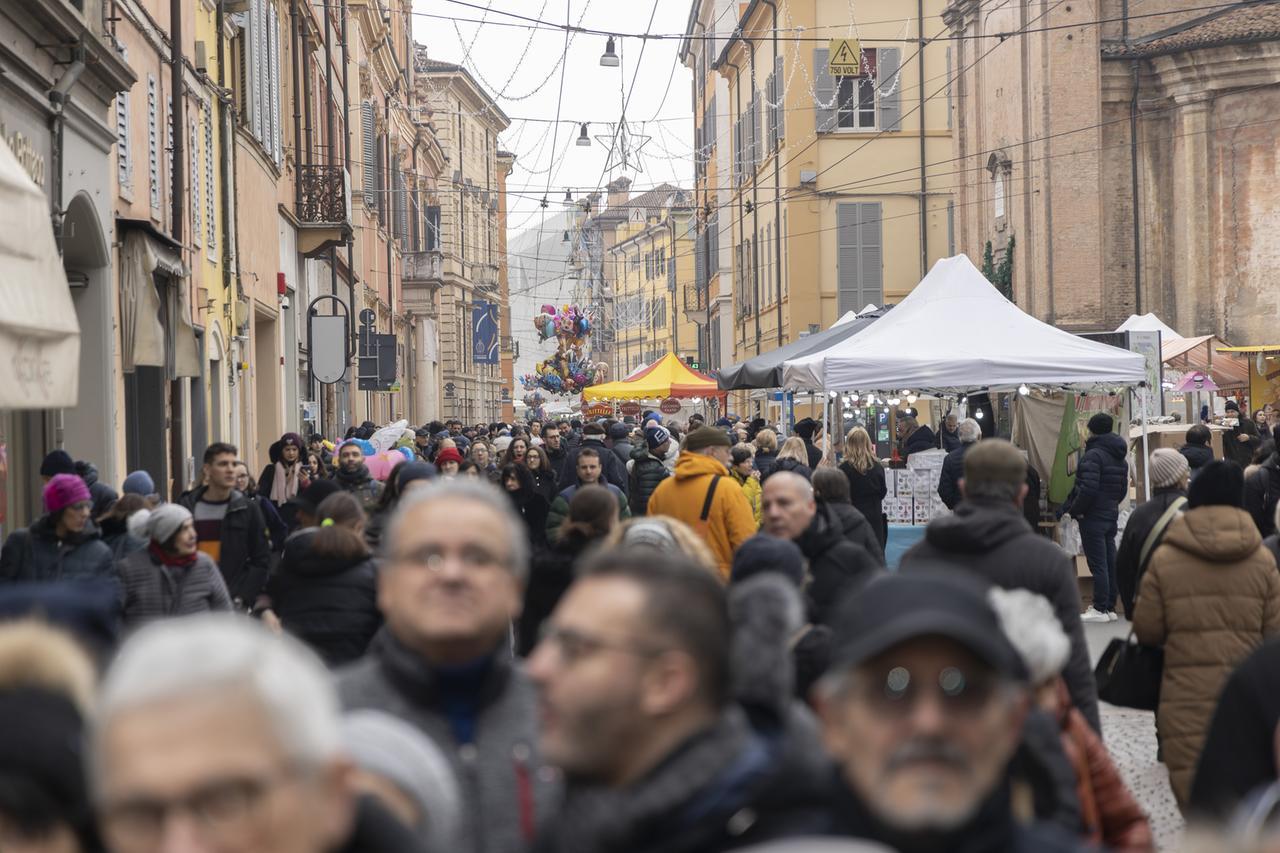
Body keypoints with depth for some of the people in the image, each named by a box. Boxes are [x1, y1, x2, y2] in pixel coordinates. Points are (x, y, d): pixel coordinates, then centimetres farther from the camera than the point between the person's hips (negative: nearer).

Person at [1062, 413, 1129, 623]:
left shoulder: (1093, 456, -16)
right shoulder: (1120, 458, 13)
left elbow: (1088, 488, -24)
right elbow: (1123, 489, 18)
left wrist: (1074, 510, -12)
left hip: (1093, 517, -9)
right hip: (1112, 515, 9)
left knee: (1098, 564, -6)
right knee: (1110, 562, 11)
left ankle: (1101, 609, -5)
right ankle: (1110, 607, 15)